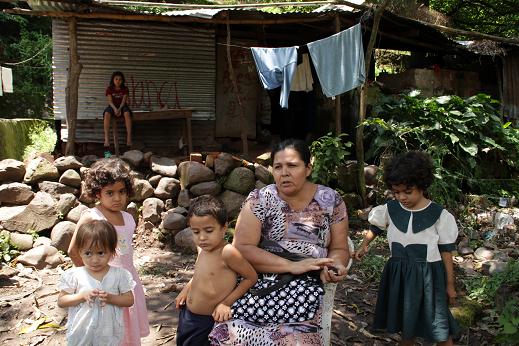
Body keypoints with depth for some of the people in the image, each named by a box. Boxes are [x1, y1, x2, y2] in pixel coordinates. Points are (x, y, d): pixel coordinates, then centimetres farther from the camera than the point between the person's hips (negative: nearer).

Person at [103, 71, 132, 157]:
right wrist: (115, 109, -25)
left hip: (122, 106, 0)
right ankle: (107, 141, -43)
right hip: (112, 106, 0)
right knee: (107, 114, -35)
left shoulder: (125, 89, 6)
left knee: (127, 113, -37)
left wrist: (119, 109, -24)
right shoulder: (109, 89, 5)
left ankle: (129, 138, -42)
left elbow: (124, 101, -5)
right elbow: (110, 101, -5)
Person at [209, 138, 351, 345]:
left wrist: (335, 266, -13)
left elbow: (339, 249, 11)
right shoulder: (260, 199, 0)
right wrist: (292, 266, -15)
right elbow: (242, 248, -7)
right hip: (260, 281, 1)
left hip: (306, 285, 0)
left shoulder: (331, 201, 5)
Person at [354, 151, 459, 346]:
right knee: (405, 323, 18)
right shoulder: (390, 210, -3)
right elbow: (375, 227, 17)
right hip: (399, 274, 4)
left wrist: (450, 284, 0)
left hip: (428, 276, -3)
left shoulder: (439, 215, -11)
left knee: (440, 329, 4)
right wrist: (364, 246, 2)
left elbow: (446, 251, -5)